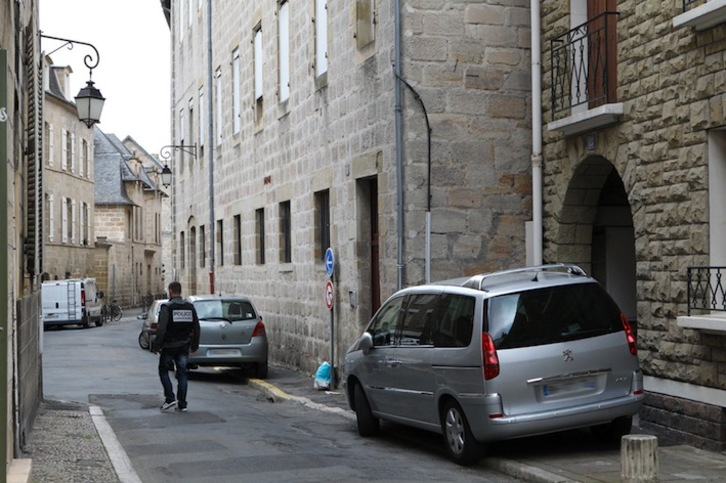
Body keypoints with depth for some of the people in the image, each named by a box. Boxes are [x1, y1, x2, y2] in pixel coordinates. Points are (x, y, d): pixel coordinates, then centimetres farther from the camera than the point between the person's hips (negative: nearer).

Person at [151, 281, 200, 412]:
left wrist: (156, 346, -10)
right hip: (184, 346, 5)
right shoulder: (190, 307, 4)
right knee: (182, 374, 9)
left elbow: (161, 329, -18)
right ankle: (182, 404, 8)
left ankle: (170, 398, -1)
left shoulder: (167, 307, -12)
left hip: (169, 347, -5)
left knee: (163, 371, 12)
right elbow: (196, 328, 6)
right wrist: (194, 345, 14)